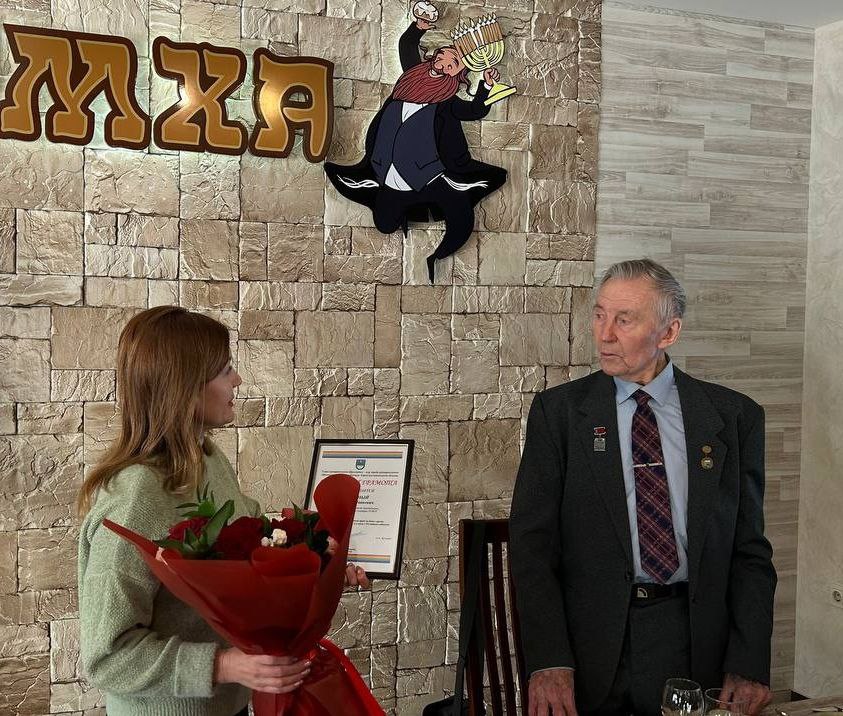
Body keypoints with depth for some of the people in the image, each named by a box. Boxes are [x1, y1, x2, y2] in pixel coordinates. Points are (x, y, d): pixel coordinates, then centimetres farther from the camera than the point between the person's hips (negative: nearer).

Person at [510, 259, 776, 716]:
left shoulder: (734, 417, 2)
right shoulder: (558, 411, -1)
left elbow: (749, 549, 4)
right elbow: (531, 541, -4)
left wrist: (749, 667, -6)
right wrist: (548, 662, -14)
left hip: (696, 645, 1)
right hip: (588, 640, -1)